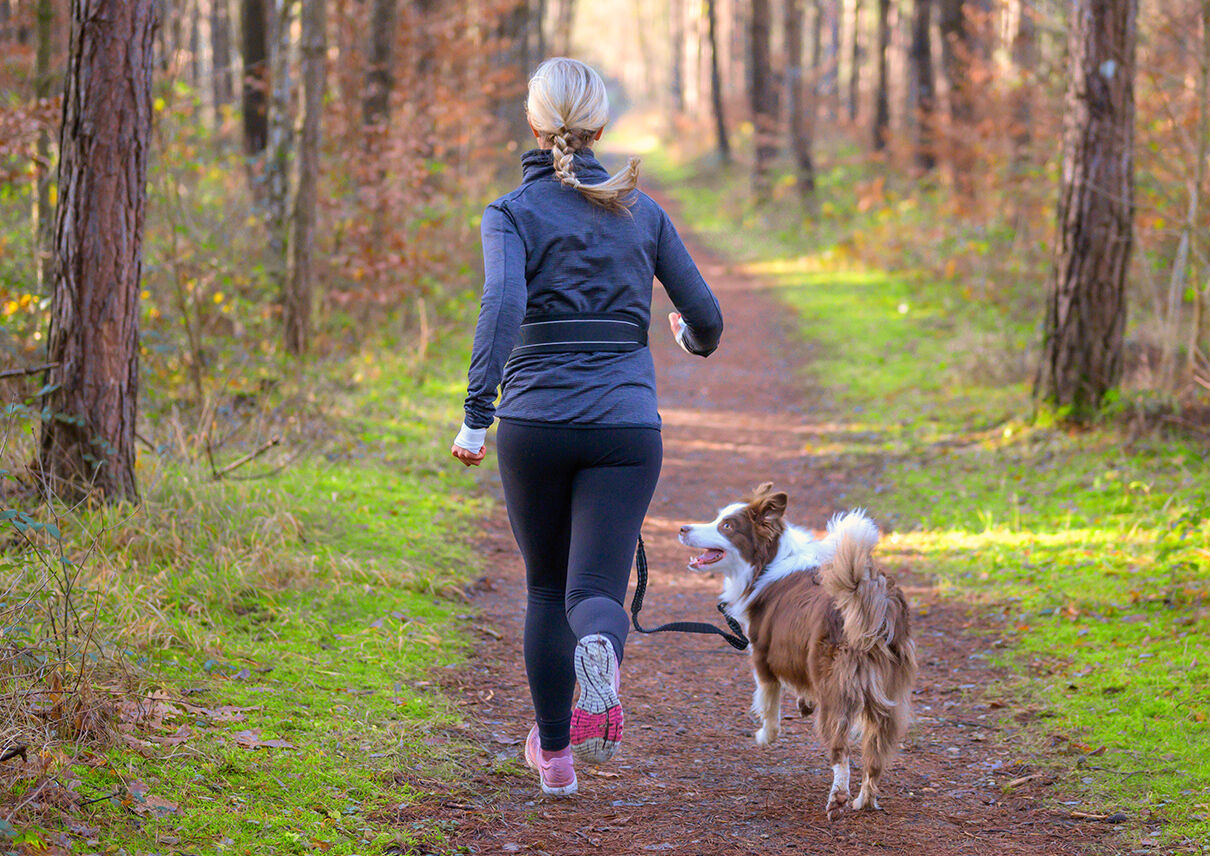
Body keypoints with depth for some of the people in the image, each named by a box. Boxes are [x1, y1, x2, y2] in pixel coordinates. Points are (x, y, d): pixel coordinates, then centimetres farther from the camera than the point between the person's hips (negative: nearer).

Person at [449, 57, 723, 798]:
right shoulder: (642, 211, 6)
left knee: (548, 587, 19)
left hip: (535, 424, 0)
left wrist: (477, 417, -23)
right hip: (625, 425, 0)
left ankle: (555, 753, 25)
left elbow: (503, 304, -20)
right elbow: (705, 314, 9)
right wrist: (697, 340, 34)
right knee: (596, 591, -3)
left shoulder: (513, 213, -2)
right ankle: (602, 652, -40)